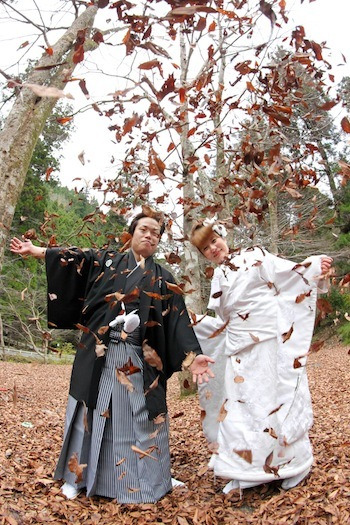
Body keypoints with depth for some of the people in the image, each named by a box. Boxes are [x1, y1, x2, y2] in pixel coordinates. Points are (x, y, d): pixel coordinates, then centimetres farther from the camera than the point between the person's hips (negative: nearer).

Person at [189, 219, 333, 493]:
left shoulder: (253, 256, 0)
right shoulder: (218, 279, 14)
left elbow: (290, 274, -6)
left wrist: (315, 266, -22)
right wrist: (194, 323, 16)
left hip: (272, 341, -5)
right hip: (240, 349, 5)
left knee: (278, 398, 1)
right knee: (238, 406, 6)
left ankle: (294, 463, 23)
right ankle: (245, 471, 21)